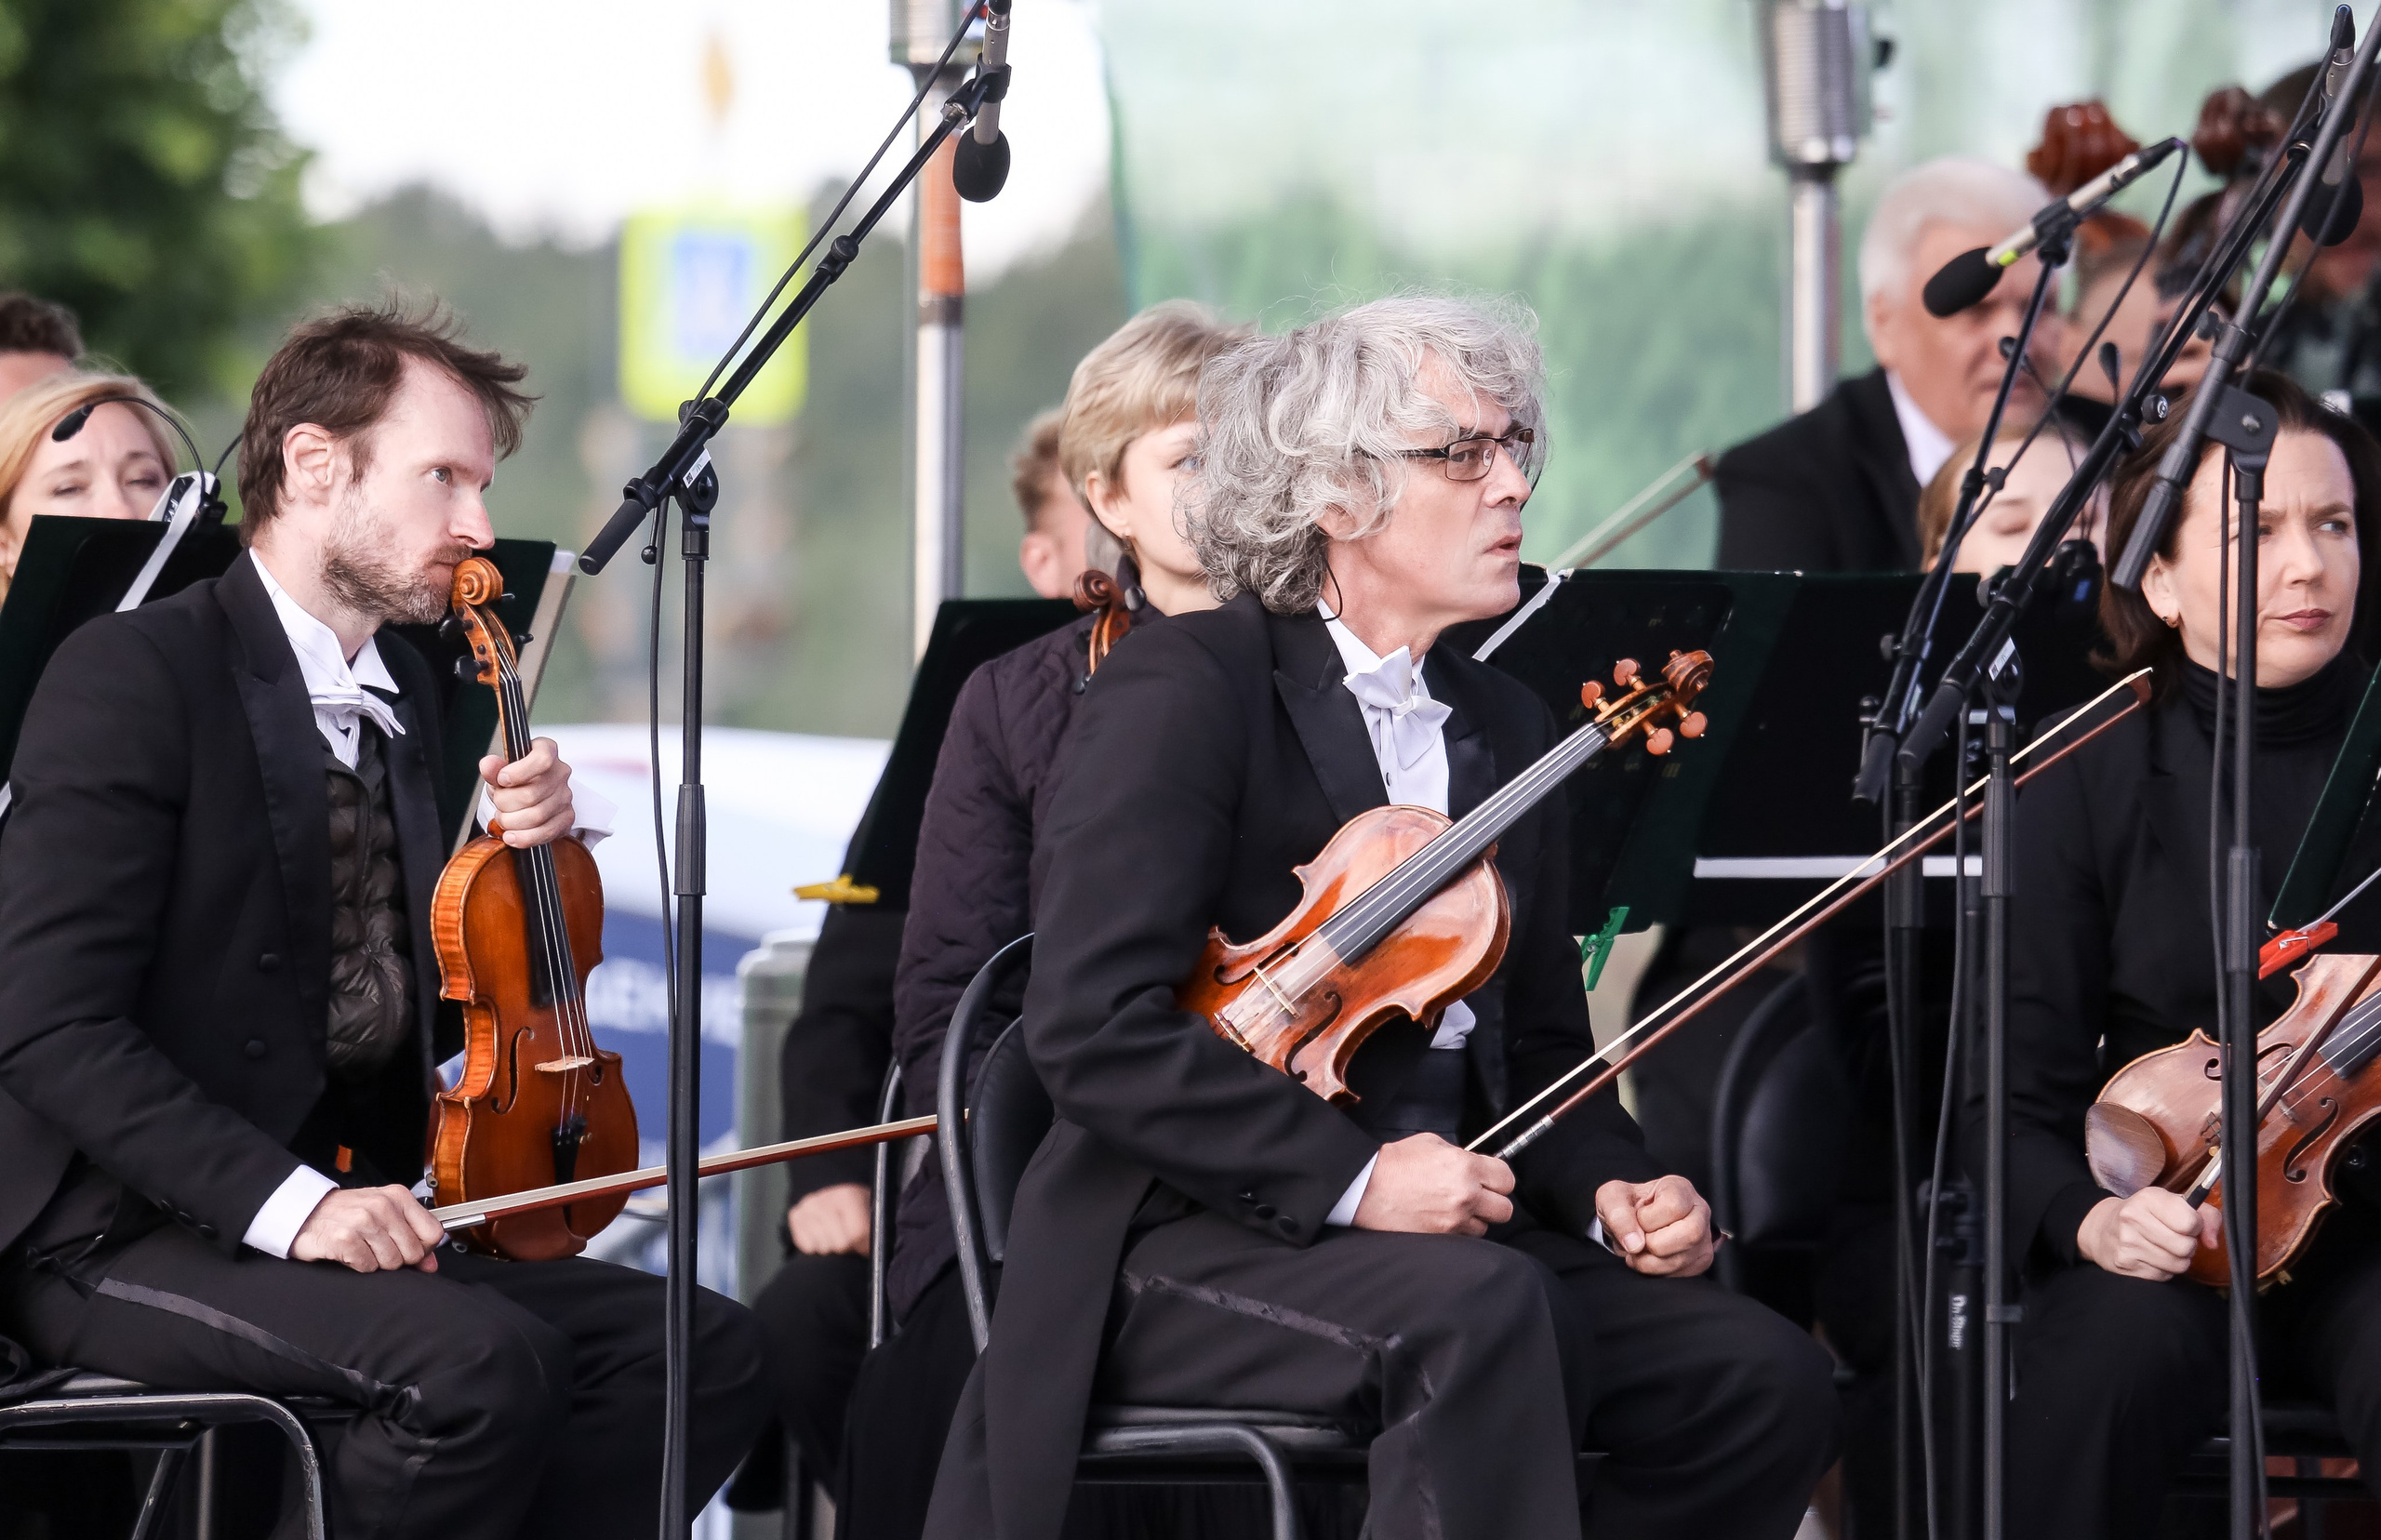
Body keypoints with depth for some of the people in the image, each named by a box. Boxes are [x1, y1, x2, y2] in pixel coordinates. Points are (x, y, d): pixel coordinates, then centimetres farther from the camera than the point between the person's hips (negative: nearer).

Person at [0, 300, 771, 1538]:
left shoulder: (402, 703, 18)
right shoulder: (132, 676, -8)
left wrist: (513, 858, 4)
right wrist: (287, 1200, -27)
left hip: (353, 1222, 8)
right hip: (128, 1237, -8)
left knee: (709, 1351, -13)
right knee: (485, 1362, -33)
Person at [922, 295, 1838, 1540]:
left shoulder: (1506, 729, 18)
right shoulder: (1179, 690, -6)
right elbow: (1096, 1026, -17)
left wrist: (1615, 1190, -1)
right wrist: (1350, 1175, -24)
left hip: (1457, 1236, 7)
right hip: (1194, 1241, -7)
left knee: (1763, 1377, -14)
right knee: (1486, 1310, -36)